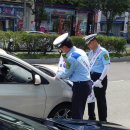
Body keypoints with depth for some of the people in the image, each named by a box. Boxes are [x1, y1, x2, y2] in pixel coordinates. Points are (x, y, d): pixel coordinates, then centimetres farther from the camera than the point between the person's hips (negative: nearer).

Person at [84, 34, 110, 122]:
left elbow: (107, 67, -18)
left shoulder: (103, 52, -14)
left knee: (101, 100, 1)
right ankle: (91, 118, 32)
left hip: (100, 78, -8)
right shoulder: (90, 52, 10)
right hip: (91, 77, 8)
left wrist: (100, 80, -23)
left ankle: (103, 120, 13)